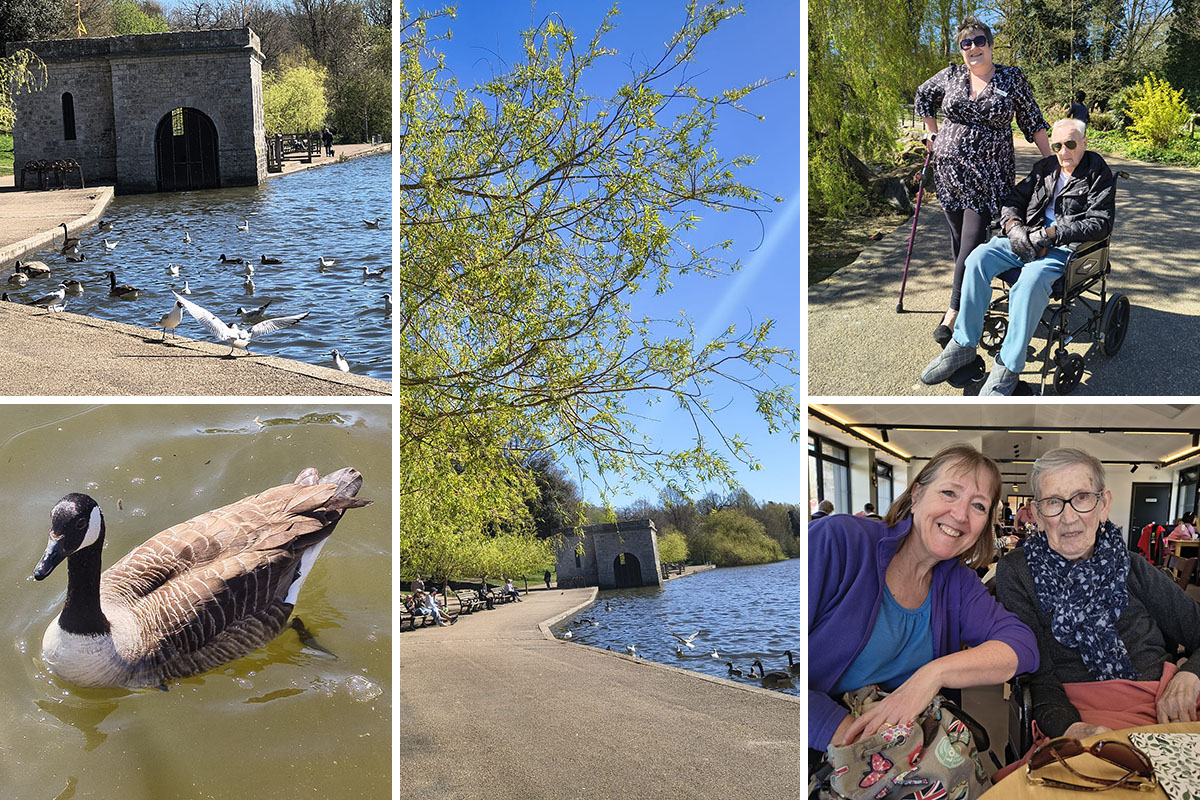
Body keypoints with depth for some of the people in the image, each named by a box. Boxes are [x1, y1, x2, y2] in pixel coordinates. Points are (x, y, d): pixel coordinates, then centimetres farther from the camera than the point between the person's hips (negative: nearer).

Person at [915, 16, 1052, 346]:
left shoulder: (1011, 78, -1)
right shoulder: (951, 75, 5)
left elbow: (1032, 121, 3)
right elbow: (923, 97, 24)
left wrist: (1051, 161, 0)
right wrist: (933, 134, 18)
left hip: (989, 176, -3)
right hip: (949, 170, 3)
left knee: (972, 243, -9)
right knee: (958, 238, 7)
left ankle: (955, 309, -4)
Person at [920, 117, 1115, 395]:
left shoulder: (1099, 174, -1)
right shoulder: (1045, 168, 17)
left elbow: (1100, 223, -12)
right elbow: (1013, 200, 17)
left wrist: (1050, 233, -20)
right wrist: (1014, 227, -7)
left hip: (1067, 246, -6)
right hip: (1028, 238, 6)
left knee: (1031, 279, -38)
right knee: (979, 258, -21)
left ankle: (1008, 368, -30)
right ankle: (963, 346, -18)